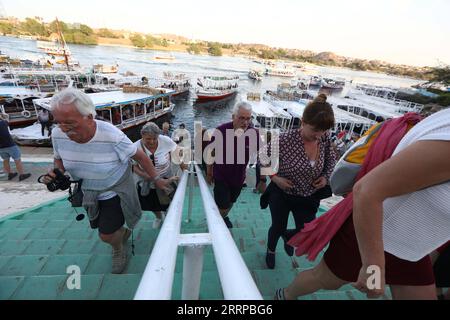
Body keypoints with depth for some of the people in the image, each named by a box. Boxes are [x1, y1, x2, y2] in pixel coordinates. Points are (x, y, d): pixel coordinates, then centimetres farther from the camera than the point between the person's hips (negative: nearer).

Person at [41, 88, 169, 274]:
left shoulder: (112, 136, -34)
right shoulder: (58, 135, -19)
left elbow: (139, 156, -21)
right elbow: (59, 159, 3)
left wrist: (156, 179, -14)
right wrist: (56, 173, -19)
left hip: (116, 190, -5)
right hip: (89, 192, 6)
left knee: (106, 235, -1)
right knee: (103, 227, 23)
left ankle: (119, 250, 37)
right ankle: (123, 232, 59)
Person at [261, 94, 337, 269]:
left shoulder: (325, 139, -13)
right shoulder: (286, 139, -26)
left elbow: (331, 160, 8)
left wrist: (326, 176, -9)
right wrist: (274, 177, -21)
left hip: (308, 197, 4)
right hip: (281, 194, -3)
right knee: (278, 228, 17)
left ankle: (287, 235, 47)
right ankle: (271, 251, 53)